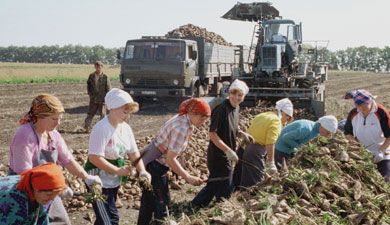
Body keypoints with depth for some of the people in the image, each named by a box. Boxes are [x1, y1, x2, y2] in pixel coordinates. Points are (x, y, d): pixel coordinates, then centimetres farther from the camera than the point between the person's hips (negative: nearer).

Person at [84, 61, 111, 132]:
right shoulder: (91, 76, 3)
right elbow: (88, 85, 16)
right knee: (90, 114, 5)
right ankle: (86, 127, 11)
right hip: (93, 99, 2)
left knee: (103, 114, 4)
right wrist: (90, 93, 6)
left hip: (102, 100, -2)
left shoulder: (105, 77, -6)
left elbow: (108, 88, -4)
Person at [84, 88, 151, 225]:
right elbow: (94, 158, -25)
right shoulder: (101, 128, -21)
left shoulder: (126, 128, 3)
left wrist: (142, 170, -9)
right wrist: (118, 170, -23)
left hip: (114, 181, 8)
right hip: (99, 180, -8)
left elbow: (133, 153, 7)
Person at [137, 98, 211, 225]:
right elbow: (170, 159, -25)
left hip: (149, 162, 10)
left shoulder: (182, 119, 5)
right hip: (155, 166, -10)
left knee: (148, 204, 20)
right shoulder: (182, 128, -25)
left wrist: (183, 170, 5)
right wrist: (188, 177, -19)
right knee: (163, 206, -2)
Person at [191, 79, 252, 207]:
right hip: (219, 157, -9)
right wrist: (228, 150, -27)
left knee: (213, 185, 21)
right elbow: (212, 134, -23)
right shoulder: (222, 109, -21)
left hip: (226, 157, 9)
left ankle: (194, 206, 35)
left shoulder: (236, 108, 7)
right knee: (225, 192, 2)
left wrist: (241, 133, 1)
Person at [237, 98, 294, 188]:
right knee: (255, 182, -4)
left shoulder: (263, 115, 18)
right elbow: (270, 144, -17)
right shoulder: (276, 121, -9)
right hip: (256, 152, -9)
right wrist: (271, 163, -15)